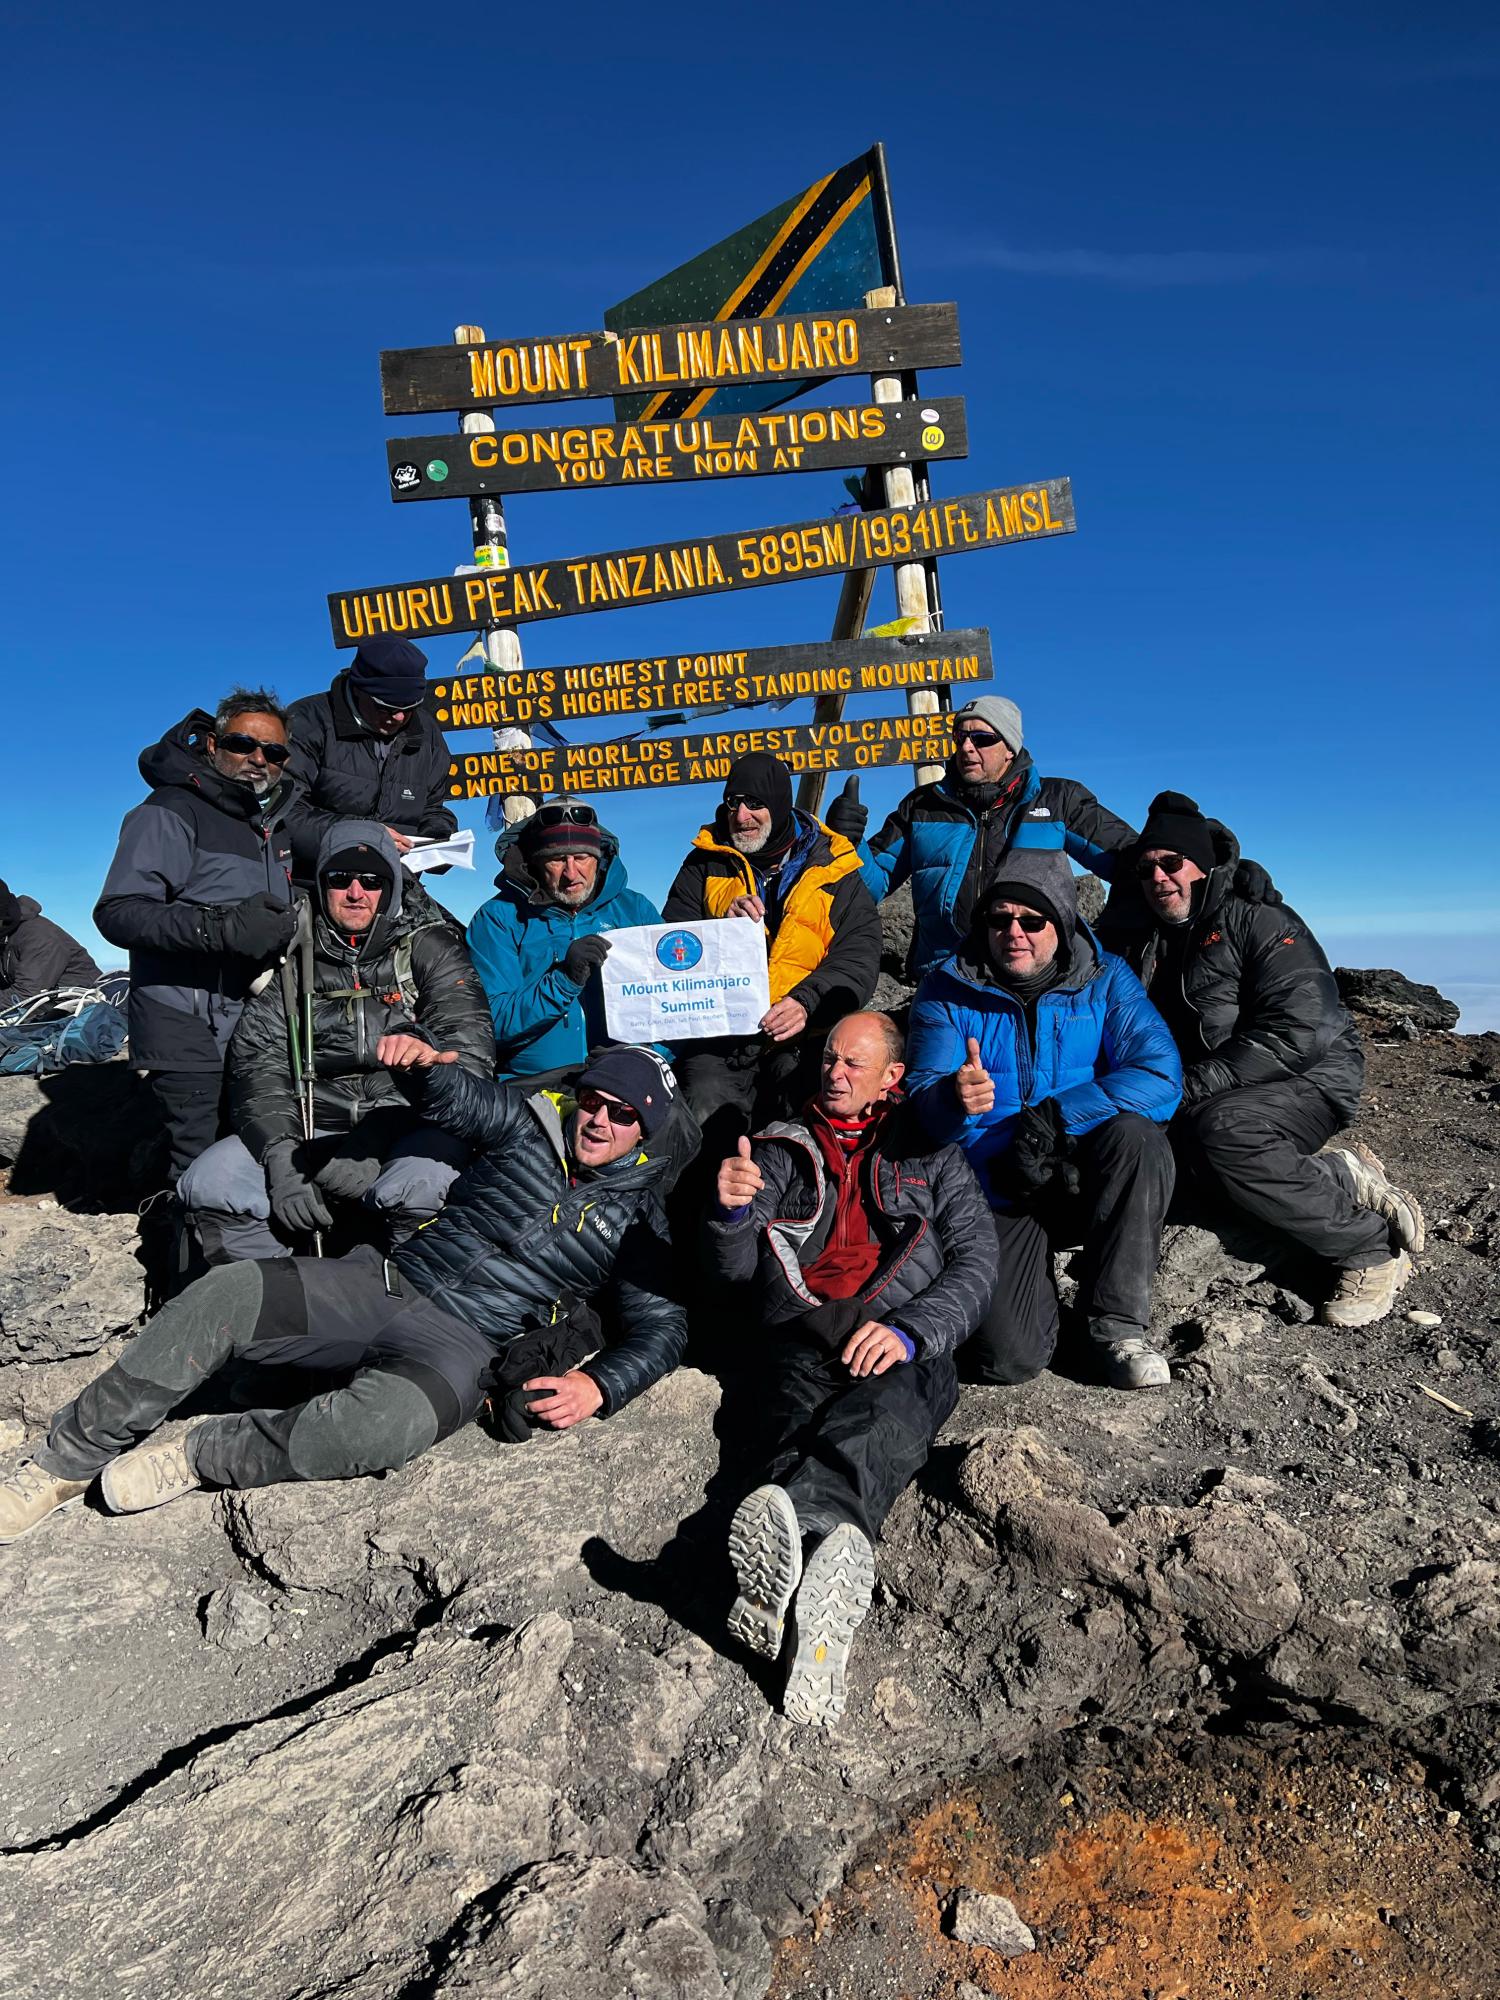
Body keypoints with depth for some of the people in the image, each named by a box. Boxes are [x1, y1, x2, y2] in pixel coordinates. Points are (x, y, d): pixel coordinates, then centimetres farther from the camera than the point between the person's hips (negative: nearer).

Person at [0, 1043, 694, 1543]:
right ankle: (62, 1463, 0)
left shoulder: (637, 1218, 5)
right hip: (384, 1280, 3)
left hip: (459, 1343, -3)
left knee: (386, 1425, -36)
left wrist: (598, 1386, -18)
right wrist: (420, 1061, -23)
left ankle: (198, 1458, -10)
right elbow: (452, 1095, 3)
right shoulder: (531, 1125, 11)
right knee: (222, 1297, -18)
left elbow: (661, 1325, 2)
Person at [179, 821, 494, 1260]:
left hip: (411, 1126, -3)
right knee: (208, 1185, -18)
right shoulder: (293, 958, 13)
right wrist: (280, 1156, -16)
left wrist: (376, 1147, -20)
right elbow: (257, 1062, 4)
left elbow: (467, 1054, -9)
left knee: (417, 1187, -36)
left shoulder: (430, 948, 3)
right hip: (314, 1127, 4)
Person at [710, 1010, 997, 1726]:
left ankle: (789, 1518, -66)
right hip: (800, 1337, 2)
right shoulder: (781, 1149, 26)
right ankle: (834, 1543, -64)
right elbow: (736, 1267, 16)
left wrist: (909, 1330, -11)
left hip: (901, 1344, -1)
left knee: (886, 1421, -37)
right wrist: (732, 1211, -10)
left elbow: (975, 1263, 10)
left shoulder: (931, 1152, 23)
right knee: (806, 1423, -34)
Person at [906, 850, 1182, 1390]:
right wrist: (954, 1099, -35)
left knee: (1135, 1132, -33)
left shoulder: (1106, 978, -1)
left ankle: (1117, 1323, -14)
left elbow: (1159, 1075, -15)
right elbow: (923, 1095, -10)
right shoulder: (947, 990, -1)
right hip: (999, 1191, -1)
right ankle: (1034, 1279, 16)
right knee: (1009, 1356, -22)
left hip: (1091, 1181, 2)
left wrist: (1051, 1115, -25)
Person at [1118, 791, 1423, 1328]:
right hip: (1212, 1097, 6)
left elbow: (1302, 1032, -18)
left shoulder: (1258, 920, -6)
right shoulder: (1152, 945, 16)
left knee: (1214, 1128, -35)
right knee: (1174, 1137, -26)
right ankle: (1340, 1175, -12)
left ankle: (1373, 1247, -20)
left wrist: (1192, 1085, -23)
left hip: (1312, 1079, -6)